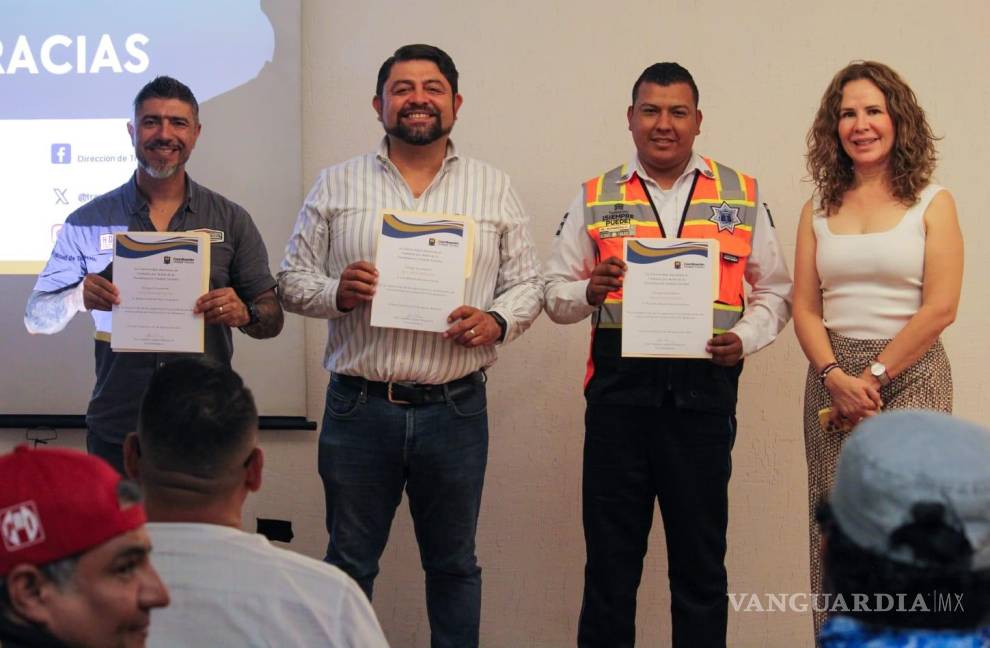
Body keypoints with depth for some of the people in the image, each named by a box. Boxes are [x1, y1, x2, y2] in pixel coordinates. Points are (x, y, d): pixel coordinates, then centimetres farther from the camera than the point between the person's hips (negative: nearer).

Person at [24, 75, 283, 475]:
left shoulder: (231, 220, 5)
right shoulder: (89, 222, 4)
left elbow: (272, 318, 6)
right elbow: (36, 317, 3)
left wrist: (244, 314, -17)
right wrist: (79, 297, -18)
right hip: (115, 432, 0)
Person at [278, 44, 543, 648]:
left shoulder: (496, 189, 7)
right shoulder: (337, 185, 6)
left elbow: (528, 283, 8)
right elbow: (293, 279, 6)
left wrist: (498, 322, -12)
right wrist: (336, 293, -14)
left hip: (455, 409, 1)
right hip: (358, 408, 0)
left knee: (454, 564, 12)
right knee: (349, 564, 9)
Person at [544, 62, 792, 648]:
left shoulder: (742, 195, 9)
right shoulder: (596, 198, 10)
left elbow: (775, 290, 10)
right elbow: (557, 293, 9)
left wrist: (745, 338, -8)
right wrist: (590, 292, -12)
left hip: (704, 389, 0)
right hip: (619, 388, 0)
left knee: (701, 561, 7)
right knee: (610, 561, 5)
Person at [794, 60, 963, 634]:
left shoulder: (932, 204, 1)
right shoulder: (819, 210, 11)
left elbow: (940, 309, -7)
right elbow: (805, 308, 6)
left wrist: (874, 376, -11)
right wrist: (835, 377, -10)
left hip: (910, 376, -3)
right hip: (832, 380, 3)